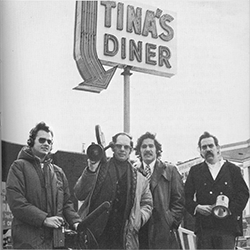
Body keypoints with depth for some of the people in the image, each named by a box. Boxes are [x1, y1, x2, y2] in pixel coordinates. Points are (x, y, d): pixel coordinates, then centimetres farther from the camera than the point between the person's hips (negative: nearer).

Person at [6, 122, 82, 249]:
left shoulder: (58, 172, 19)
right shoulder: (19, 166, 0)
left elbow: (66, 203, 19)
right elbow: (16, 201, -12)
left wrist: (75, 221, -1)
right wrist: (44, 219, -18)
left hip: (54, 238, 5)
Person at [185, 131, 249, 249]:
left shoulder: (233, 169, 12)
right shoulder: (195, 171, 15)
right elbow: (187, 196, 10)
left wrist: (230, 209, -11)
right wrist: (196, 207, -10)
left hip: (227, 227, -1)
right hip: (204, 227, 1)